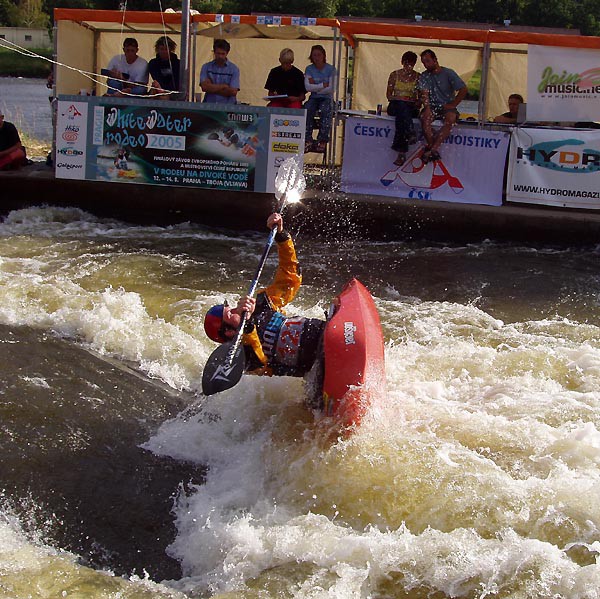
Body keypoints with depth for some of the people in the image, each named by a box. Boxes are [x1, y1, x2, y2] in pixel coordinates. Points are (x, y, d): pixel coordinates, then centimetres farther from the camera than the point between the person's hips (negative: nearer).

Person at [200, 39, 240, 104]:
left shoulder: (234, 69, 4)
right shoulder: (206, 67, 10)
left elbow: (233, 91, -6)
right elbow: (204, 87, -2)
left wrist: (212, 88, -3)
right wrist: (223, 87, -3)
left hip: (227, 106, -1)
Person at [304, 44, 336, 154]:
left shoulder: (330, 69, -1)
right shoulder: (309, 69, 7)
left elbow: (331, 89, -9)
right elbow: (308, 87, -6)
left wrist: (315, 87, -4)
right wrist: (323, 85, -11)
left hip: (327, 98, -2)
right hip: (314, 98, 2)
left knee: (325, 111, -35)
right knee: (307, 109, -31)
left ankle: (322, 140, -35)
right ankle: (308, 140, -33)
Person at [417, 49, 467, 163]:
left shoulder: (448, 73, 1)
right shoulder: (424, 76, 8)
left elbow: (463, 89, -2)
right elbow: (424, 94, -5)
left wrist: (453, 104, -8)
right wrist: (427, 108, -22)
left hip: (447, 107, -2)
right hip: (432, 106, 2)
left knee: (451, 118, -35)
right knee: (425, 117, -33)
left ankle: (432, 148, -42)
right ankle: (434, 149, -33)